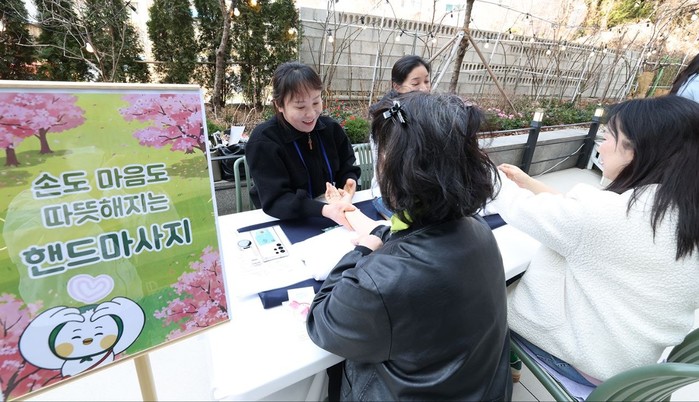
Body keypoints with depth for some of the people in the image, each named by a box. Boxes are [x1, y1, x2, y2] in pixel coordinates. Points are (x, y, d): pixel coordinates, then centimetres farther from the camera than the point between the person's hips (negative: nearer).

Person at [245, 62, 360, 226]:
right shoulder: (263, 141, -16)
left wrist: (349, 182, -15)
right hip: (286, 225, -5)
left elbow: (347, 170, 8)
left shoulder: (332, 128, 0)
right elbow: (274, 201, -23)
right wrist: (324, 210, -37)